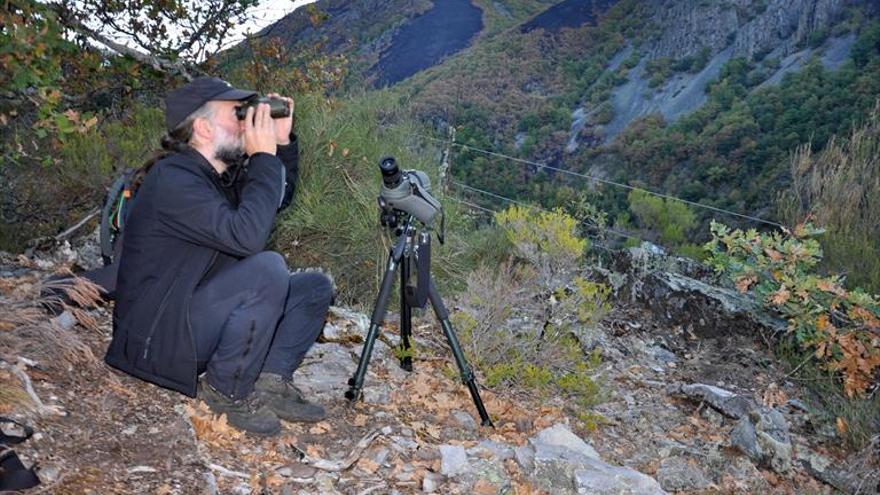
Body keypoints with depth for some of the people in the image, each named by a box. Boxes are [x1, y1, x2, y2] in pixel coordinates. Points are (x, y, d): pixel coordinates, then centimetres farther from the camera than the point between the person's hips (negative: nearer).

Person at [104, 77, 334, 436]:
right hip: (155, 339, -9)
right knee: (268, 269, -29)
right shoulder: (172, 178, -20)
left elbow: (280, 198, 22)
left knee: (315, 287, 5)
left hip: (199, 317, 9)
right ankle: (226, 391, -14)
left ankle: (270, 381, -6)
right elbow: (245, 236, -33)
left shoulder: (224, 174, 7)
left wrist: (283, 143, 7)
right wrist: (264, 158, -24)